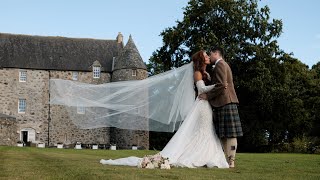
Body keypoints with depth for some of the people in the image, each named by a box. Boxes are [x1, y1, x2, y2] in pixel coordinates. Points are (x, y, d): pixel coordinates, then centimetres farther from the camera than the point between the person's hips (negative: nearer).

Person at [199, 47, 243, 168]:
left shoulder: (220, 64, -7)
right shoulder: (223, 65, 25)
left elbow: (221, 85, -17)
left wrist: (207, 96, -11)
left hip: (225, 103, -10)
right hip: (225, 103, 10)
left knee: (230, 134, -10)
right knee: (224, 135, 8)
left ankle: (231, 162, -11)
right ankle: (228, 160, 8)